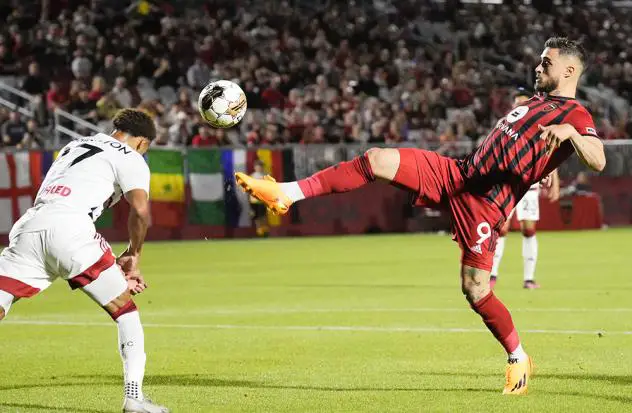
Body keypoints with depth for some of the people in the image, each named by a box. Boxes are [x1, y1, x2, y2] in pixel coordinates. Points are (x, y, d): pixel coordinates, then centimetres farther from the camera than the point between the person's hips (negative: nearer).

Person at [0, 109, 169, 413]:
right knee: (125, 310, 9)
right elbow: (140, 209, -3)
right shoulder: (131, 159, 13)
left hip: (27, 228, 5)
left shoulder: (74, 146, 33)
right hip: (68, 229, -5)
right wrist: (132, 257, 15)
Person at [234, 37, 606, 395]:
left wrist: (570, 132, -40)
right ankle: (286, 194, -6)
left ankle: (518, 360, 13)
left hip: (484, 203, -8)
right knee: (377, 160, -8)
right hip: (456, 174, 8)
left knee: (476, 289, -10)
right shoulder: (537, 102, 19)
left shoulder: (575, 116, -8)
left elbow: (598, 161, -28)